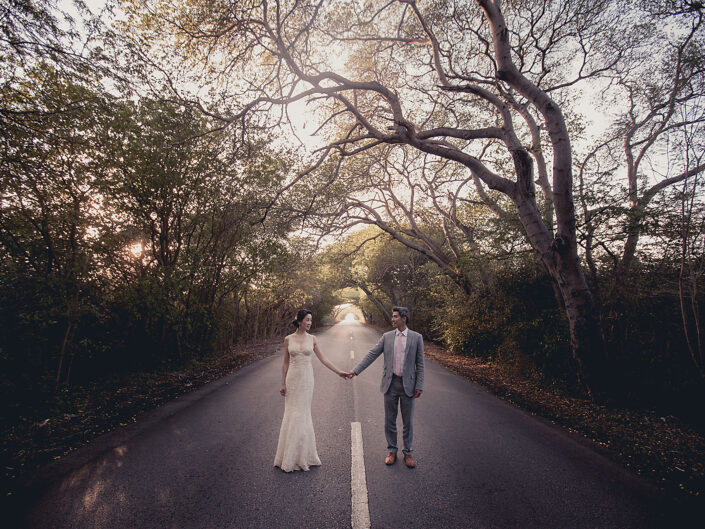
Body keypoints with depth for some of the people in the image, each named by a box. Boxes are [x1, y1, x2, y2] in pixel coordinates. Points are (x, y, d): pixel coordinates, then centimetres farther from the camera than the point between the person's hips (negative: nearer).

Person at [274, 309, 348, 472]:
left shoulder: (312, 339, 1)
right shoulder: (288, 339, 0)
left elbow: (323, 359, 4)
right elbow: (285, 363, 4)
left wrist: (338, 372, 1)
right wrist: (283, 383, 1)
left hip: (306, 379, 0)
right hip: (292, 379, 0)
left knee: (302, 415, 4)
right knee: (291, 414, 5)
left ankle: (301, 456, 19)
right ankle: (289, 456, 20)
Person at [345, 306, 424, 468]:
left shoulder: (416, 338, -2)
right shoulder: (387, 336, 3)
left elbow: (420, 364, -1)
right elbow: (372, 354, 1)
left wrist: (419, 386, -5)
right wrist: (355, 370, -7)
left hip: (408, 384, -1)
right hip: (390, 383, 2)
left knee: (408, 421, 10)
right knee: (389, 420, 11)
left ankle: (408, 453, 28)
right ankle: (392, 451, 29)